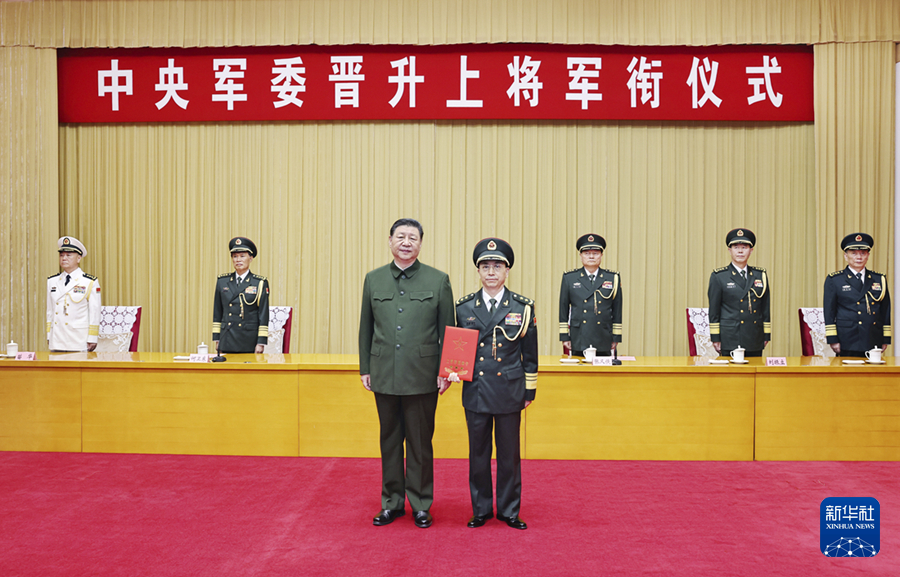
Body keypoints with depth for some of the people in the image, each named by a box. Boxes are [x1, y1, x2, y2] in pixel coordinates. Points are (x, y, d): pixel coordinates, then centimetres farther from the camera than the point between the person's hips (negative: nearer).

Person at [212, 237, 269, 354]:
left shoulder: (260, 283, 0)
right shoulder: (222, 281, 9)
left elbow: (263, 315, -2)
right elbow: (217, 312, 12)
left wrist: (261, 342, -7)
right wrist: (216, 338, 7)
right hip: (227, 341, 3)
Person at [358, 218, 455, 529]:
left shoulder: (438, 280, 0)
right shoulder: (373, 279, 7)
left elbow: (447, 330, 1)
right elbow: (366, 328, 11)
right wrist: (364, 369, 7)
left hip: (422, 376, -2)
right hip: (384, 375, 3)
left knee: (420, 442, 6)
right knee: (389, 439, 12)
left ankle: (421, 504, 19)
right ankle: (392, 501, 25)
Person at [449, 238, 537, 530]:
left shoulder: (523, 308, 0)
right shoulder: (464, 307, 2)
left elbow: (530, 354, 5)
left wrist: (530, 390, 6)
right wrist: (453, 370, -8)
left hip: (509, 393, -1)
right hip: (475, 392, 1)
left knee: (509, 454, 9)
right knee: (478, 453, 10)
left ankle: (509, 510, 24)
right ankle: (481, 509, 25)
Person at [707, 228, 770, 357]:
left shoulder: (761, 275, 11)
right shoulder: (718, 276, 0)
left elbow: (765, 308, 13)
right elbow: (714, 310, -1)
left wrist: (766, 335, 10)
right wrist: (715, 338, -4)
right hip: (729, 340, -3)